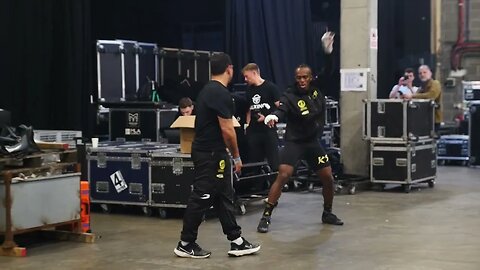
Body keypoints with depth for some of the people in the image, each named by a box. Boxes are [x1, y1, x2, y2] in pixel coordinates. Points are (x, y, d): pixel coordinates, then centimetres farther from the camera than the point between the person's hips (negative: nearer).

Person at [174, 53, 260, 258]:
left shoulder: (207, 90, 13)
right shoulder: (221, 93, -17)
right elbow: (227, 129, -19)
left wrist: (229, 155, 22)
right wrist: (236, 156, -7)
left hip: (206, 150, 10)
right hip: (211, 154, -10)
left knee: (224, 197, 11)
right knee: (202, 198, -3)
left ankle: (237, 242, 15)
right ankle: (185, 245, 4)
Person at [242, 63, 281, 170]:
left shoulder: (270, 87, -6)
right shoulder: (249, 90, 12)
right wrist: (248, 124, 8)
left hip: (269, 130, -5)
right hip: (254, 131, 6)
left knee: (274, 162, -6)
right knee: (254, 162, 7)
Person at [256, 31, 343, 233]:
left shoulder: (317, 89, -1)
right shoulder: (290, 96, -15)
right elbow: (281, 110, -33)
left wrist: (328, 50, -7)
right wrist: (273, 116, -56)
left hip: (313, 141, 5)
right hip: (294, 142, -5)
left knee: (328, 177, 7)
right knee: (283, 175, -18)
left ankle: (327, 213, 30)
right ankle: (266, 216, -13)